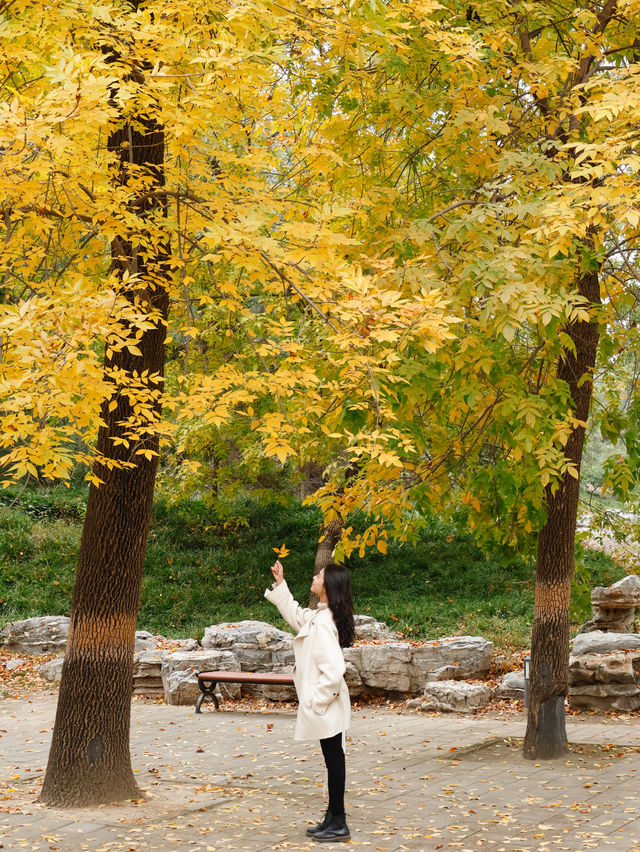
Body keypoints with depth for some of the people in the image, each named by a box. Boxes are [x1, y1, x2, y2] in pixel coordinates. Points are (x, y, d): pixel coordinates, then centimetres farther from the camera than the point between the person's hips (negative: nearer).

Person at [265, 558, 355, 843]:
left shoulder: (325, 622, -23)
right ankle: (333, 818, 25)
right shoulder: (317, 616, 6)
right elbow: (294, 614, 28)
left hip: (326, 706, -10)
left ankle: (338, 824, 9)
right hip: (325, 705, 10)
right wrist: (279, 584, 23)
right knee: (332, 760, 15)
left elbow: (334, 670, -28)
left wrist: (318, 699, -19)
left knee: (334, 760, 0)